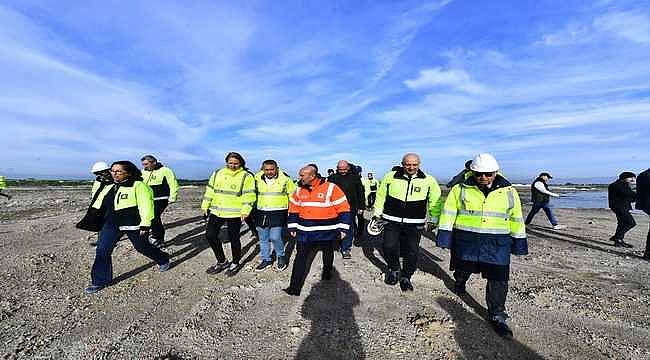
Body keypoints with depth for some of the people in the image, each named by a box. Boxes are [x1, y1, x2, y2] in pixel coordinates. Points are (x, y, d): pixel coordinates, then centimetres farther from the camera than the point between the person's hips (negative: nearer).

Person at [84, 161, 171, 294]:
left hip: (133, 224, -6)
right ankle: (100, 281, 17)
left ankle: (163, 260, 36)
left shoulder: (138, 185, -15)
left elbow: (146, 206, -18)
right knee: (102, 251, 0)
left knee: (142, 247, 10)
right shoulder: (110, 187, 9)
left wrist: (145, 225, -21)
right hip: (111, 224, 6)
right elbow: (99, 204, 21)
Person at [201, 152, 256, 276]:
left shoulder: (246, 176, -5)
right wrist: (205, 206, 12)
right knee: (210, 235, 5)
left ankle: (235, 263, 26)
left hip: (234, 214, -5)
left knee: (233, 238, 4)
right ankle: (222, 261, 24)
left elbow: (249, 196, -9)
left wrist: (245, 211, -16)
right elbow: (210, 190, 15)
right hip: (216, 211, 5)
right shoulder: (217, 173, 10)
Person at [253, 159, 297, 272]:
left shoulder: (285, 179, -5)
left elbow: (293, 194, 5)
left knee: (275, 237, -11)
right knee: (263, 238, 11)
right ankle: (266, 260, 28)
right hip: (261, 213, 4)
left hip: (278, 213, -4)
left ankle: (281, 257, 14)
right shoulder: (257, 179, 4)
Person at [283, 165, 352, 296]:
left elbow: (344, 209, -11)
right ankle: (295, 288, 8)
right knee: (301, 260, -1)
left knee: (328, 257, 20)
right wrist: (292, 227, 12)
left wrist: (343, 228, -10)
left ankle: (327, 271, 48)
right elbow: (293, 210, 12)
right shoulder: (299, 191, 1)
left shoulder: (331, 188, -15)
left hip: (327, 232, -2)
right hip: (305, 233, 3)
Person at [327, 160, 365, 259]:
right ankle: (343, 246, 26)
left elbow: (360, 193, 7)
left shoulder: (355, 177, 3)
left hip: (351, 208, -1)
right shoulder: (332, 178, 4)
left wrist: (361, 207, 5)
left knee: (349, 228, 0)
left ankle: (346, 249, 8)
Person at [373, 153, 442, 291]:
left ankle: (406, 277, 26)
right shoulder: (390, 177, -2)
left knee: (412, 252, 2)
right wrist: (377, 212, 12)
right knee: (389, 247, -5)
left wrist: (434, 220, 8)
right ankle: (394, 269, 26)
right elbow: (381, 195, 10)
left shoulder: (429, 180, -2)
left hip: (414, 224, 0)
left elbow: (435, 201, 9)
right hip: (391, 220, 0)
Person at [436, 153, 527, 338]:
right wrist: (444, 235, -7)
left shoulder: (509, 191, 2)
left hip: (497, 243, 1)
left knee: (498, 280, 1)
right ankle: (459, 283, 50)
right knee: (463, 267, 17)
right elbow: (448, 212, -4)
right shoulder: (460, 189, -4)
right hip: (466, 239, 0)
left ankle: (497, 316, 17)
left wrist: (519, 240, 11)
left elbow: (516, 218, 11)